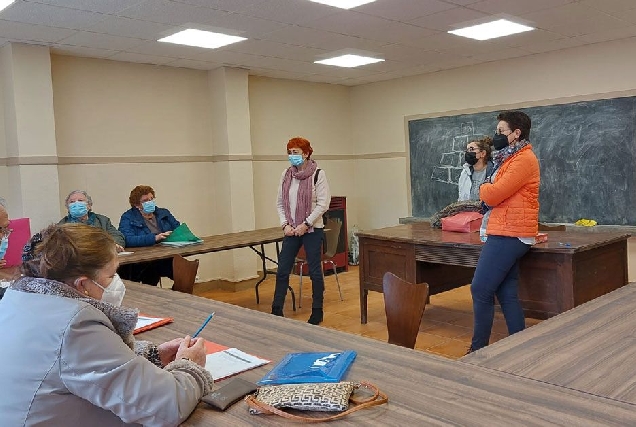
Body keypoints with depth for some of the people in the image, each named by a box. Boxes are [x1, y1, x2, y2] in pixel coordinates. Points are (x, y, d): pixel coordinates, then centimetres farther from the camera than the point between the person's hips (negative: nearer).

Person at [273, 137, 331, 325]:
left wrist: (305, 224, -15)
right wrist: (285, 224, -4)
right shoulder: (286, 175, 6)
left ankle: (317, 311, 17)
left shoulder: (318, 174, -8)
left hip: (312, 230, -4)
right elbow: (280, 202, 9)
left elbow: (323, 204, -12)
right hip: (291, 230, 5)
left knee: (314, 270, 4)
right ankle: (276, 310, 14)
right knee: (282, 271, 5)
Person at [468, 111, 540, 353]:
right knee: (507, 293, 9)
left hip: (509, 234, -10)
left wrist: (483, 188, 1)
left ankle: (478, 349, 3)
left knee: (481, 290, -7)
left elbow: (493, 194, -18)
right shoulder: (512, 158, 20)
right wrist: (488, 190, -4)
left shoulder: (524, 159, -13)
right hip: (507, 233, 10)